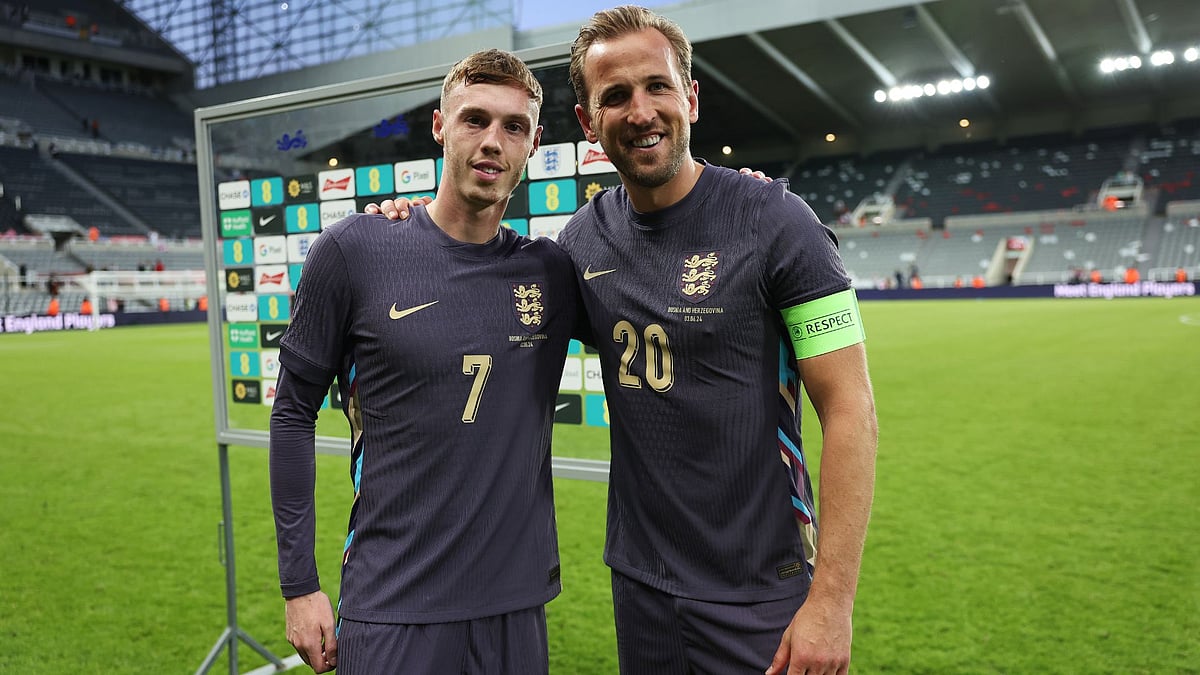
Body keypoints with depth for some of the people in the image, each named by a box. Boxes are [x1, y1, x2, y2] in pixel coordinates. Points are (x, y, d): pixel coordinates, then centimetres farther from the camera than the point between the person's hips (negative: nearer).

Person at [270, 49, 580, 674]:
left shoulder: (552, 272, -1)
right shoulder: (355, 249, -7)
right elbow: (294, 412, -1)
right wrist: (299, 585, -1)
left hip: (517, 604, 3)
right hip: (392, 609, -2)